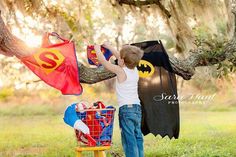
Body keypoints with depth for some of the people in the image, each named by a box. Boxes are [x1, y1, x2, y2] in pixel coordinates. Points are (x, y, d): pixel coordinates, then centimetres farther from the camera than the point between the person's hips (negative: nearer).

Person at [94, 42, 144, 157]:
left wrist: (97, 49, 14)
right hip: (137, 108, 7)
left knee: (129, 139, -9)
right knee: (137, 137, 11)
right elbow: (121, 57, 26)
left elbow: (103, 61, -3)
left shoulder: (120, 71, -10)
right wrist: (109, 47, 34)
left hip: (126, 109, -7)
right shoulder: (135, 70, 10)